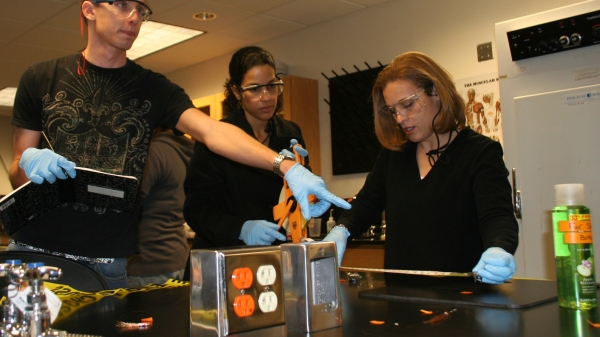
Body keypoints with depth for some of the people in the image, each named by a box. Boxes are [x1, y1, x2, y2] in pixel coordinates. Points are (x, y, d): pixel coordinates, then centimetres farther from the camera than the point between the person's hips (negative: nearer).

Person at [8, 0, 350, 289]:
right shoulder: (41, 79, 2)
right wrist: (29, 161, -18)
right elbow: (17, 175, 7)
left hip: (110, 263, 0)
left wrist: (286, 165, -31)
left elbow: (213, 131, -16)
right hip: (35, 250, 1)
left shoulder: (154, 89, 2)